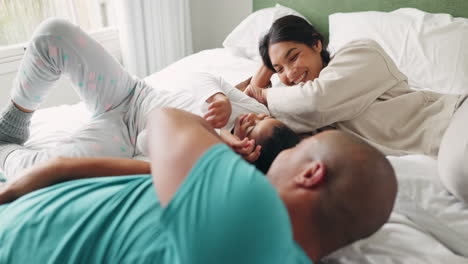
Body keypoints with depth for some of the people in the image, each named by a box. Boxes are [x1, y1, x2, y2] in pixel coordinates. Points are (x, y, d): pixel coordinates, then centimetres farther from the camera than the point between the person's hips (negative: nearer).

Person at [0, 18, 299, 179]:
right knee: (54, 31, -16)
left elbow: (147, 141, -27)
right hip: (128, 90, 6)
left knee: (35, 170, -31)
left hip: (123, 134, -5)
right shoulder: (259, 110, -12)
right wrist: (220, 98, -27)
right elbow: (200, 76, -4)